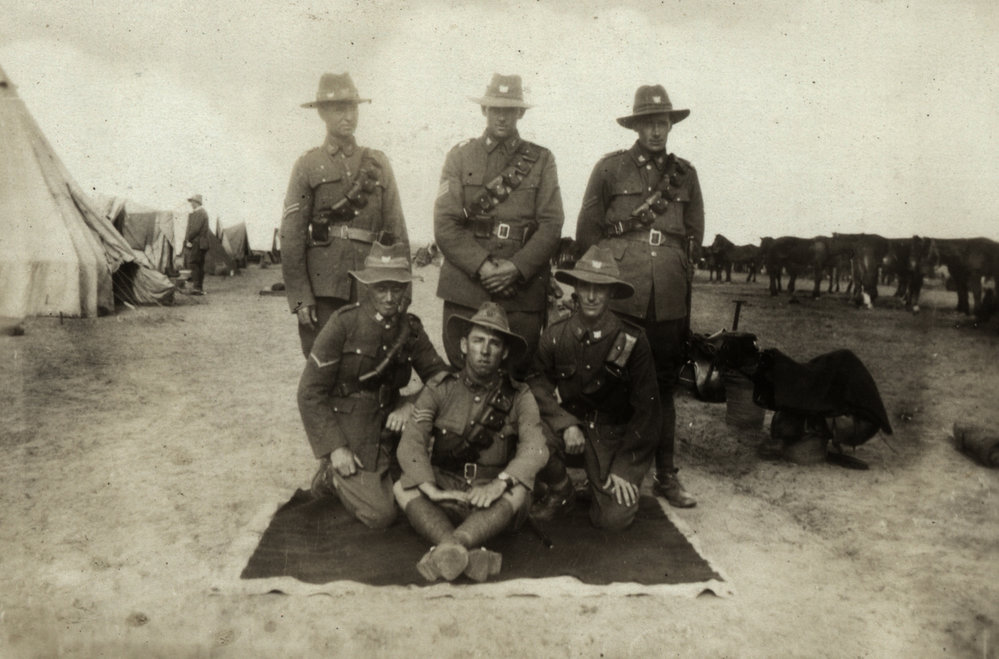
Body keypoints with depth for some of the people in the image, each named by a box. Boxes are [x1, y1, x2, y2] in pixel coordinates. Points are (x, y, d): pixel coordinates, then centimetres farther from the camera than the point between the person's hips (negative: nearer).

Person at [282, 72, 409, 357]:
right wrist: (300, 297, -8)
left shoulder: (378, 163, 13)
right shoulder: (307, 166, 6)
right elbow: (291, 236, 1)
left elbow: (397, 230, 10)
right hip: (323, 289, -2)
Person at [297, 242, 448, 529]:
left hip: (386, 429, 5)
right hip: (345, 432, -5)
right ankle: (332, 474, 12)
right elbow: (309, 392, -13)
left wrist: (412, 404, -18)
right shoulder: (343, 324, -14)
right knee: (380, 514, -15)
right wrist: (335, 447, -18)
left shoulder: (409, 328, 0)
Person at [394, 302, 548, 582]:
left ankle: (448, 549, -49)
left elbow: (535, 449, -13)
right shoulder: (440, 389, 3)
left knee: (519, 488, -30)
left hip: (495, 506, -1)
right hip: (446, 493, 1)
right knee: (404, 487, -26)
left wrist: (499, 483, -33)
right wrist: (432, 491, -27)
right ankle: (468, 556, -47)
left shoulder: (519, 396, 2)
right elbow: (410, 443, -9)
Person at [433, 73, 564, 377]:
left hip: (522, 291, 0)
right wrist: (482, 266, -11)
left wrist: (517, 267, -11)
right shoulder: (460, 156, 10)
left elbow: (551, 224, 2)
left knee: (518, 379, 4)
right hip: (465, 290, 0)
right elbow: (445, 224, 1)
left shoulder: (541, 159, 11)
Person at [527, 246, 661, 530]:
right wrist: (566, 424, -19)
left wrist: (622, 467, -10)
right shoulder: (554, 336, -6)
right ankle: (560, 492, 3)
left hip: (615, 434, -1)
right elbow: (538, 387, -1)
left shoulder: (632, 340, -12)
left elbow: (647, 409, -8)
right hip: (570, 421, 2)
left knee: (614, 518, -16)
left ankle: (602, 481, 21)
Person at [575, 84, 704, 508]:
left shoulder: (685, 174, 15)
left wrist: (677, 276, 11)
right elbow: (587, 231, 7)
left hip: (669, 300, 3)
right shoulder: (610, 168, 6)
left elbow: (694, 236, 19)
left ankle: (665, 475, 17)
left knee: (664, 385, 8)